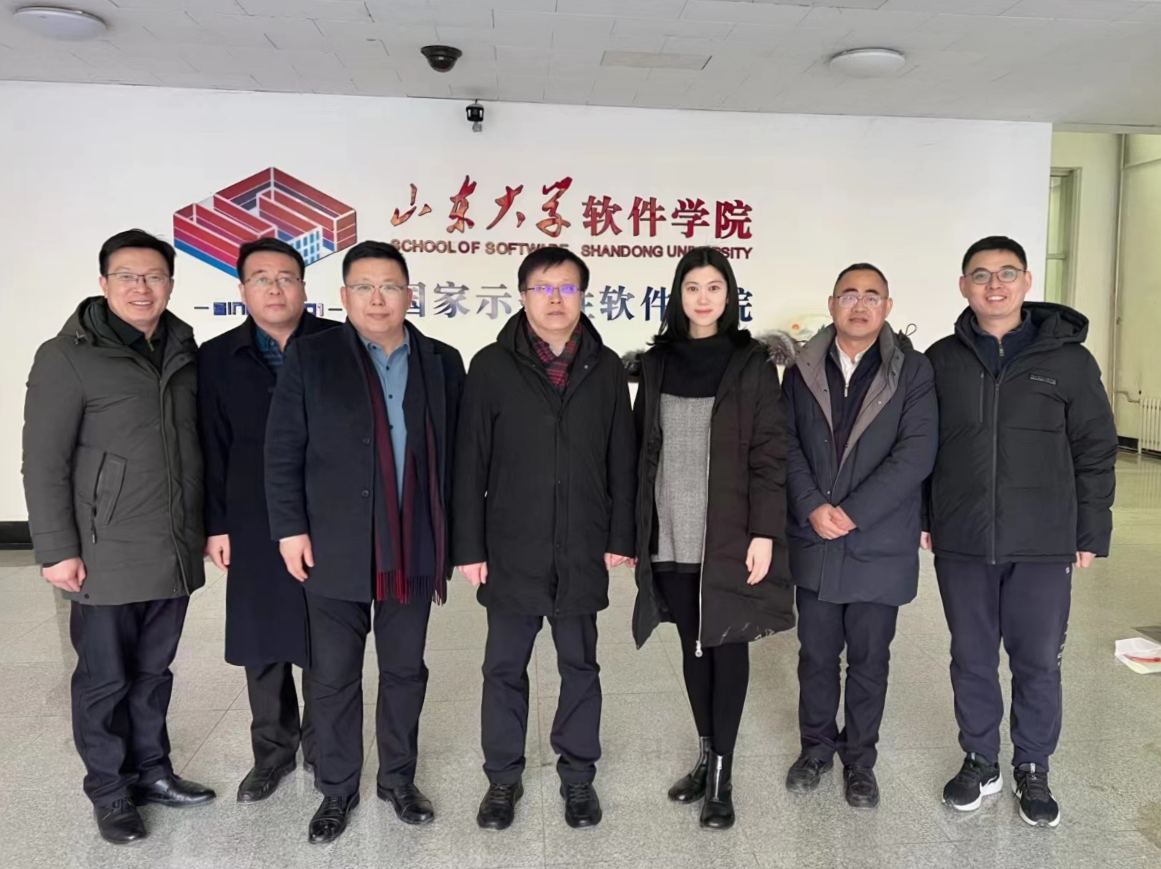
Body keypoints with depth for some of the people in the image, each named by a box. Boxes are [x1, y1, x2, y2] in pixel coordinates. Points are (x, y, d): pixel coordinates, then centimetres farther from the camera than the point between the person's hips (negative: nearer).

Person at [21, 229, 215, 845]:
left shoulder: (185, 353, 7)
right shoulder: (68, 356, -7)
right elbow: (44, 463, -8)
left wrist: (206, 526, 11)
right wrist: (57, 549, -11)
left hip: (174, 554, 4)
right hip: (107, 558, -4)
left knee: (153, 672, 17)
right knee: (104, 680, 10)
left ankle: (150, 771, 34)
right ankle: (109, 791, 27)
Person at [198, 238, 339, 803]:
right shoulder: (218, 358, 4)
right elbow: (213, 449, 6)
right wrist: (216, 525, 3)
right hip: (255, 525, 2)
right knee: (262, 641, 12)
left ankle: (322, 745, 30)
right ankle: (273, 750, 31)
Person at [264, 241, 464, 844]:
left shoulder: (442, 362, 5)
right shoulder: (310, 357, -1)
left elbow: (454, 453, 6)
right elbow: (283, 451, -2)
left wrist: (453, 536, 4)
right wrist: (290, 528, -7)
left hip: (414, 549, 2)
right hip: (335, 548, -2)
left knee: (405, 671, 15)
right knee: (333, 677, 10)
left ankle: (398, 779, 34)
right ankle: (337, 791, 29)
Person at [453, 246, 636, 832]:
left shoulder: (605, 368, 3)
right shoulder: (493, 365, -3)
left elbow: (621, 460, 5)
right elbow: (470, 464, -3)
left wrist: (620, 536, 2)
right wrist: (469, 546, -5)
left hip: (583, 551, 1)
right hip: (512, 550, -1)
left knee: (580, 665, 14)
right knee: (504, 667, 11)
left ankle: (577, 774, 31)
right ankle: (503, 777, 30)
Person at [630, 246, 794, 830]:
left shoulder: (751, 363, -2)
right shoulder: (657, 361, 8)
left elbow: (770, 453, -6)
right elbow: (643, 448, 9)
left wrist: (764, 531, -13)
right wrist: (634, 528, 7)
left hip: (728, 534, -3)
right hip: (670, 535, 4)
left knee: (727, 645, 5)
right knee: (692, 646, 13)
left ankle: (723, 774, 17)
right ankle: (708, 756, 29)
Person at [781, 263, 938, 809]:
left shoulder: (912, 371, -3)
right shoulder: (803, 370, 5)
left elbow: (917, 453, -12)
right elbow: (787, 446, 0)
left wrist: (851, 512, -17)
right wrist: (813, 508, -14)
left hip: (880, 545, -2)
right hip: (814, 541, 2)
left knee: (869, 660, 11)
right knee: (816, 654, 14)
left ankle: (860, 758, 30)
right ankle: (816, 746, 34)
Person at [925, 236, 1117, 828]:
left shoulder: (1067, 358, 0)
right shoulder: (941, 360, 3)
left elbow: (1095, 450, 2)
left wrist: (1091, 531, 0)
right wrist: (922, 517, 5)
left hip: (1043, 545, -1)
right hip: (961, 543, 1)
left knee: (1038, 662, 10)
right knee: (972, 659, 12)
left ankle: (1032, 770, 30)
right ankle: (980, 762, 30)